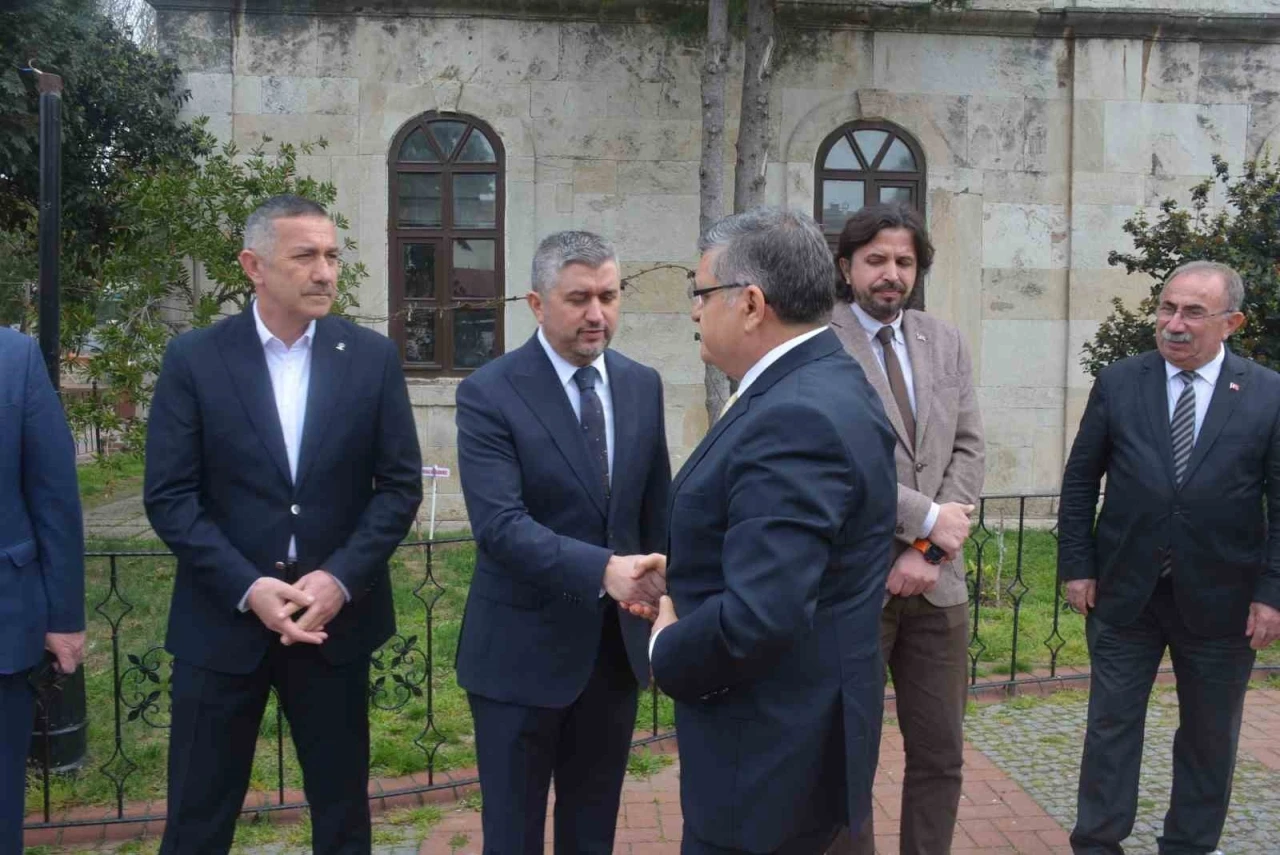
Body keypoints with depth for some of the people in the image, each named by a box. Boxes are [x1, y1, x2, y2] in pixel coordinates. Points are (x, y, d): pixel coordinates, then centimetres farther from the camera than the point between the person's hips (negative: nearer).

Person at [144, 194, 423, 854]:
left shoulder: (372, 357, 0)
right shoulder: (194, 358, -3)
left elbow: (400, 484, -1)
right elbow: (169, 496, -6)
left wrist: (340, 579, -13)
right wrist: (248, 589, -15)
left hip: (336, 616, 1)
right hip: (222, 620, -1)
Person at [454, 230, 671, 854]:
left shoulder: (642, 385, 3)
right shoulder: (489, 393, -13)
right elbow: (500, 523, -24)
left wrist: (656, 593, 11)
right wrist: (602, 570, -35)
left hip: (616, 644, 5)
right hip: (523, 650, -4)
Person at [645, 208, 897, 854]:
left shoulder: (796, 418, -26)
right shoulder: (820, 384, 6)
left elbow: (758, 617, -32)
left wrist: (667, 650, -14)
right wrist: (685, 596, 2)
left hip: (773, 748, -9)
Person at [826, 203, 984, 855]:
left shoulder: (946, 342, 10)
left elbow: (969, 450, 5)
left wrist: (926, 553, -6)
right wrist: (928, 518, -12)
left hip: (937, 582, 5)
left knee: (941, 756, 14)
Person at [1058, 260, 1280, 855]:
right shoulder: (1117, 383, -2)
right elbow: (1079, 482, 2)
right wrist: (1076, 565, -2)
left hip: (1220, 600, 0)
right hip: (1124, 591, 0)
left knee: (1210, 736, 14)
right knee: (1111, 724, 8)